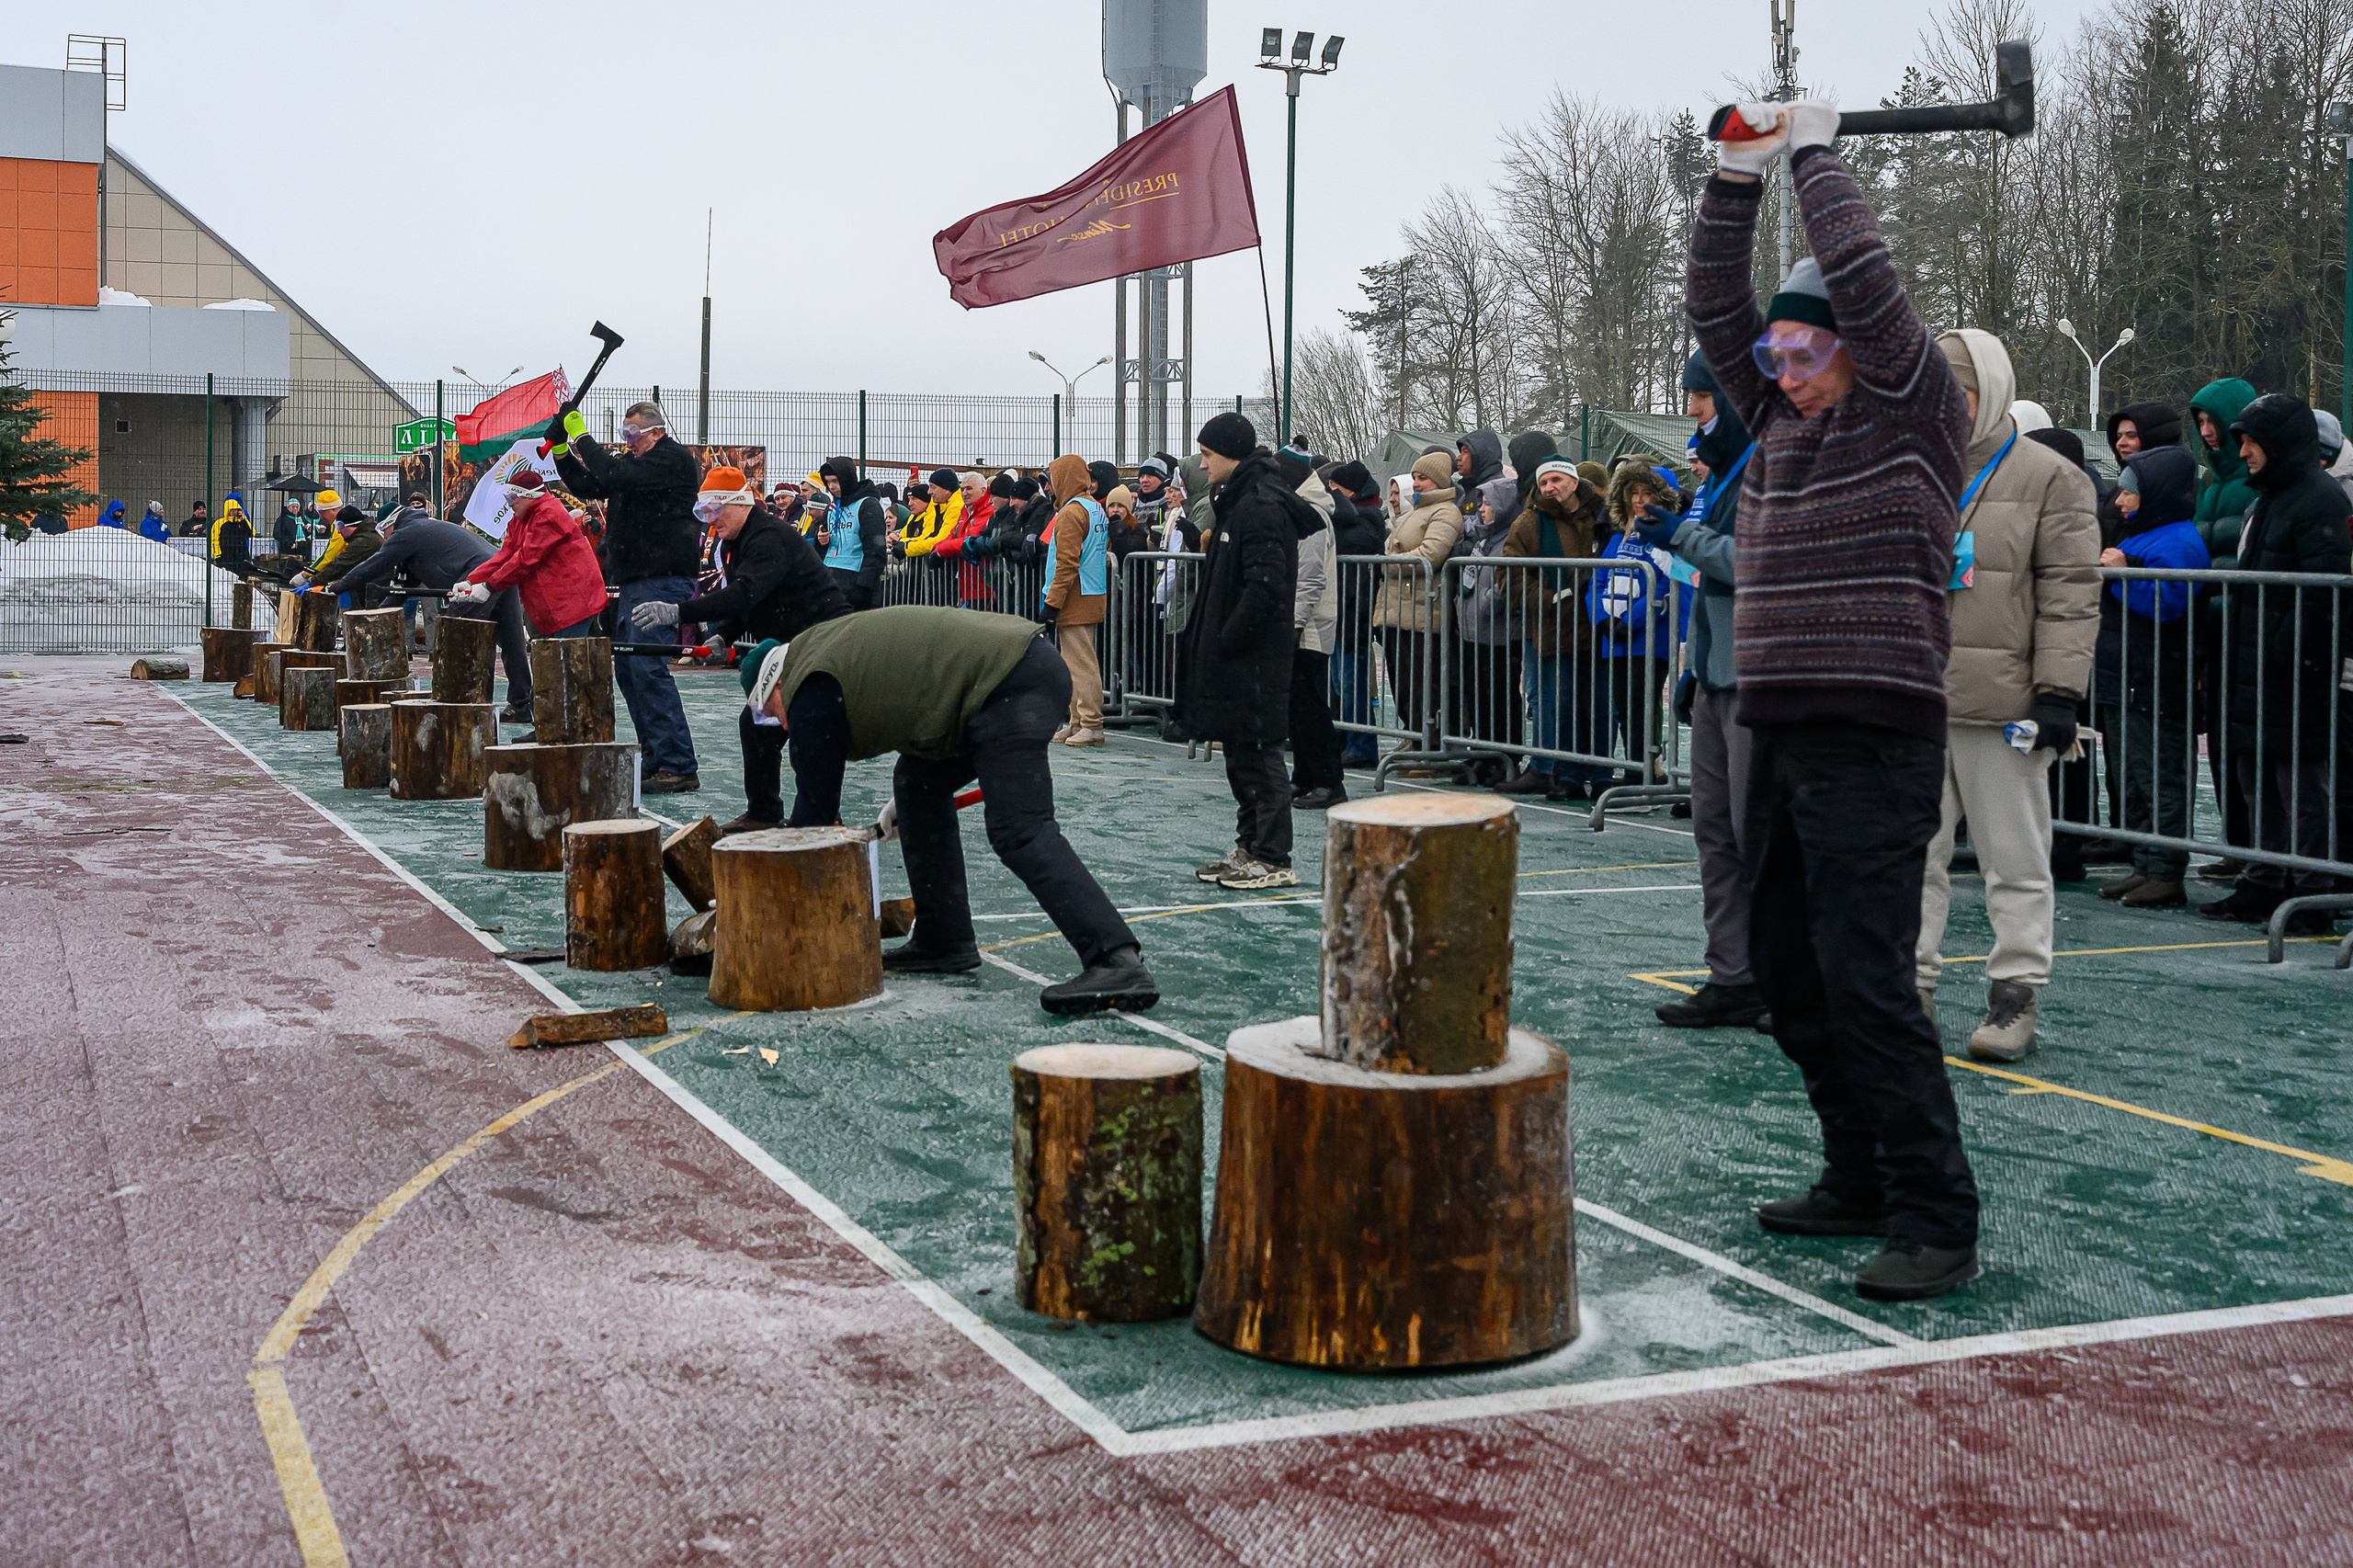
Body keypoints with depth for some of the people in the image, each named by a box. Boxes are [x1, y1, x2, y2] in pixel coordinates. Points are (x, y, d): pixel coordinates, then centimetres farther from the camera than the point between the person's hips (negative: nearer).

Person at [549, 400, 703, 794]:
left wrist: (580, 435, -14)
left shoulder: (674, 460, -10)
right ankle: (656, 759, 17)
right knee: (627, 669, 11)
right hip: (633, 581, 10)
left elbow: (617, 476, -21)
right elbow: (587, 486, 21)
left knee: (647, 666, -17)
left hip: (662, 580, -10)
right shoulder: (634, 462, 20)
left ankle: (679, 767, -18)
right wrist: (560, 448, 8)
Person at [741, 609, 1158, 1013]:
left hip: (1010, 685, -11)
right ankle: (942, 941, 20)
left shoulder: (812, 692, -3)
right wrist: (905, 802, 37)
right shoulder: (826, 648, 25)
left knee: (1018, 833, -19)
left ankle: (1118, 962, -31)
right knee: (919, 781, 19)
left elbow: (815, 804, 0)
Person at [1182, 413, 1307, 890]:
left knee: (1259, 756, -5)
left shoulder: (1263, 506, -17)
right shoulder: (1238, 501, 16)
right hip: (1234, 656, 10)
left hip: (1254, 657, -10)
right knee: (1241, 756, 16)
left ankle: (1273, 860, -1)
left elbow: (1265, 584, -24)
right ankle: (1250, 849, 24)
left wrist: (1226, 639, -20)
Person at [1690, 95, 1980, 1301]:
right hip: (1780, 734, 8)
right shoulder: (1780, 420, 16)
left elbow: (1863, 280, -13)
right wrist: (1738, 175, 6)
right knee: (1785, 970, 13)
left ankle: (1935, 1220, -8)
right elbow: (1713, 307, 14)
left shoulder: (1915, 419, -3)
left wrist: (1814, 151, -2)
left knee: (1865, 978, -14)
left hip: (1875, 740, -8)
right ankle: (1861, 1181, 24)